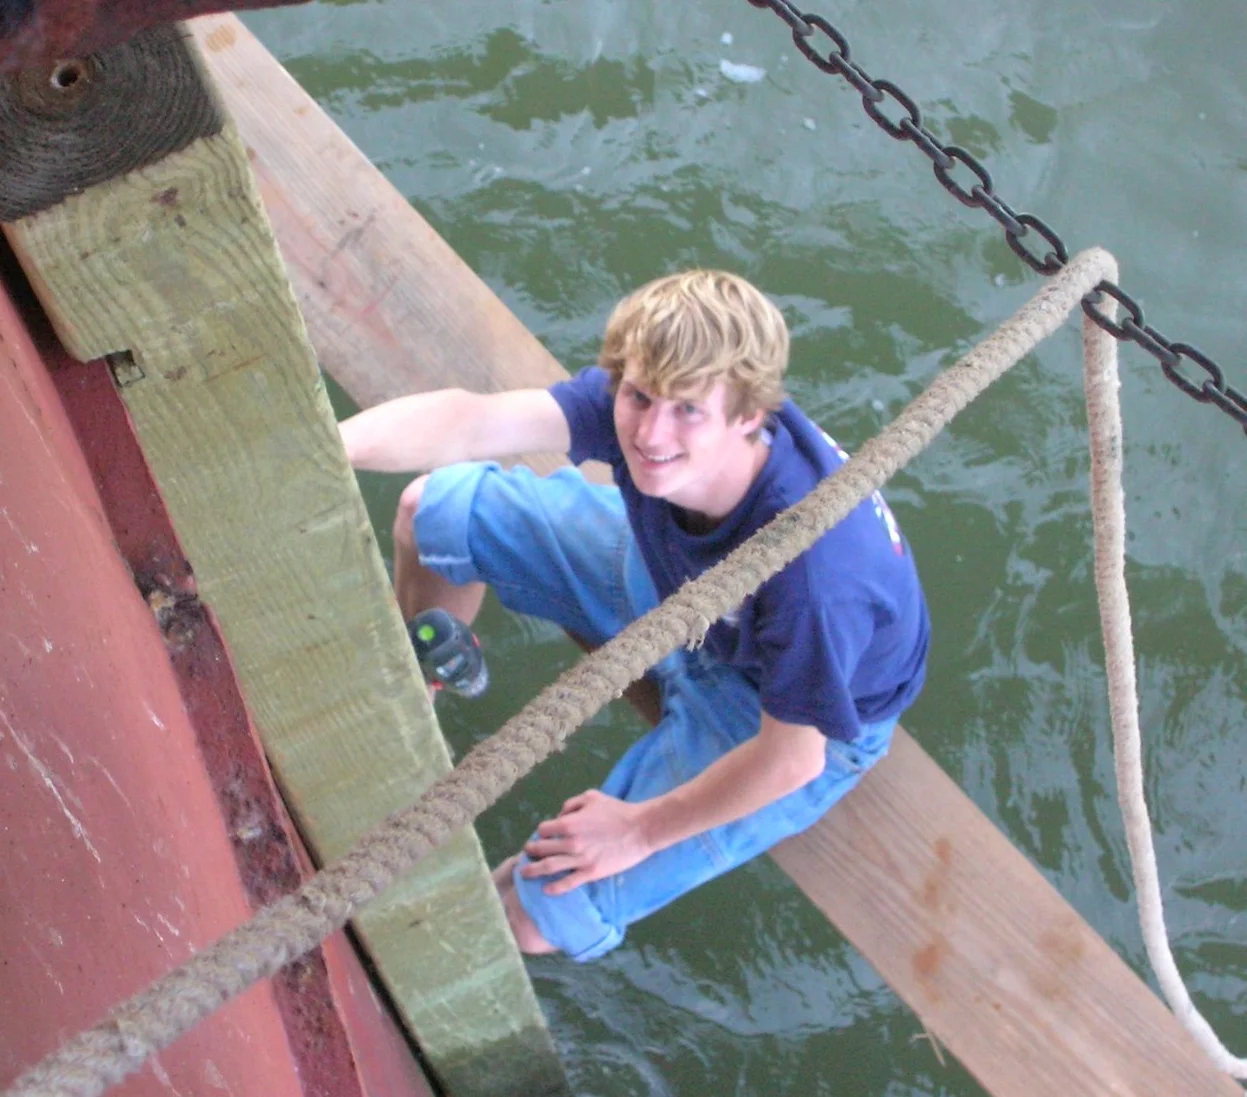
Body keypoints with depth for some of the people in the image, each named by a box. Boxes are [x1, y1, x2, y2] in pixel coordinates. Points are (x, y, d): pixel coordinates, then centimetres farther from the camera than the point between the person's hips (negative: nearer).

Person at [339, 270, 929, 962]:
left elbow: (792, 757, -30)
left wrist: (642, 829, -18)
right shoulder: (637, 404, -29)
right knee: (436, 509, 6)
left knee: (537, 916, -14)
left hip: (785, 710, -5)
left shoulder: (809, 567, -44)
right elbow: (466, 422, -36)